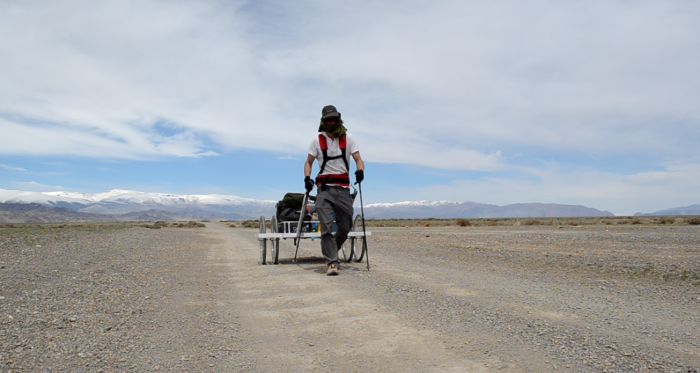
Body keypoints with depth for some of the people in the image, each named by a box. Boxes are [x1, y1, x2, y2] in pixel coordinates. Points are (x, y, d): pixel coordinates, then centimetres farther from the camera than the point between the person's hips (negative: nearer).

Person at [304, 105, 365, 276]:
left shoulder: (348, 139, 8)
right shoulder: (318, 140, 7)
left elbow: (358, 160, 2)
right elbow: (309, 162, 11)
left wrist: (360, 170, -21)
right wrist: (307, 178, -7)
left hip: (343, 189, 2)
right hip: (324, 189, -2)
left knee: (345, 226, 8)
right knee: (326, 226, -12)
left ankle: (330, 252, 32)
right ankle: (332, 262, -8)